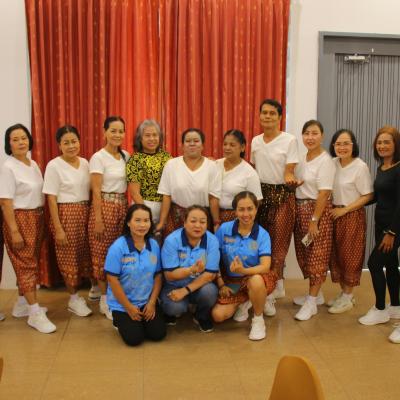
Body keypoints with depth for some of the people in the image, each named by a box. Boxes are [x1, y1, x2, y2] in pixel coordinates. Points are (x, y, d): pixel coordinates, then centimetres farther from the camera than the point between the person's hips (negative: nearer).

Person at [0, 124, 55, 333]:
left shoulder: (33, 164, 9)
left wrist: (41, 219, 11)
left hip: (37, 218, 8)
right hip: (20, 219, -7)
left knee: (31, 262, 13)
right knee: (26, 264, -5)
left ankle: (22, 304, 27)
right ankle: (35, 314, 0)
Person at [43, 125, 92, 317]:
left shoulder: (85, 162, 7)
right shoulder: (54, 166, -9)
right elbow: (51, 199, -11)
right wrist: (58, 228, -14)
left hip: (85, 213, 5)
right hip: (66, 214, -5)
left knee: (87, 254, 13)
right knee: (69, 257, 5)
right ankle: (74, 298, 19)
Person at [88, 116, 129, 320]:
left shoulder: (126, 156, 10)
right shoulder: (98, 158, -9)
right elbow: (96, 191, -12)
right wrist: (98, 219, -14)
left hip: (123, 206, 6)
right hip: (105, 206, -6)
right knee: (103, 253, 1)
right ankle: (105, 299, 12)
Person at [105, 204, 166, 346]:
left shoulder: (154, 245, -5)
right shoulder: (118, 247, -19)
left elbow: (158, 276, 1)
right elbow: (112, 280, -16)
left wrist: (152, 302, -6)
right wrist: (129, 308, -12)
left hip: (147, 301, 4)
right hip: (122, 304, -4)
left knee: (158, 334, -6)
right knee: (134, 338, -12)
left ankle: (142, 320, 25)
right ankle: (120, 321, 20)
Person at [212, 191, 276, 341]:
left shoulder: (262, 234, -14)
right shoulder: (224, 229, -9)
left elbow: (266, 266, -25)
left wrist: (244, 270, -43)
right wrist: (221, 284, -4)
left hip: (256, 278, -3)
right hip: (231, 281, 3)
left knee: (255, 281, -39)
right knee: (218, 315, -15)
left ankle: (258, 319, -9)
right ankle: (243, 303, 20)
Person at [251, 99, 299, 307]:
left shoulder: (289, 140, -7)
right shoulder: (255, 141, 10)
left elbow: (289, 172, -11)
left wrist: (290, 179, -31)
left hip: (281, 195, -5)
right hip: (259, 193, 5)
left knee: (277, 243, -4)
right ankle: (277, 285, 22)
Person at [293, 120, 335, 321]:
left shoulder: (325, 161, -13)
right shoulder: (302, 158, 10)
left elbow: (324, 193, -17)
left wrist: (314, 220, -18)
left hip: (318, 210, -8)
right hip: (300, 209, 8)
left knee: (316, 255, -1)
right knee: (304, 253, 13)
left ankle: (312, 302, 7)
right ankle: (315, 294, 28)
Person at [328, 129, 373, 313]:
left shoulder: (360, 166, -13)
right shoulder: (332, 163, 3)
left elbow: (368, 196, -12)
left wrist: (344, 210, -15)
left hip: (352, 216, -6)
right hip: (334, 214, 6)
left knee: (349, 256, 3)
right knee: (336, 254, 11)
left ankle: (347, 298, 17)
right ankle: (343, 293, 27)